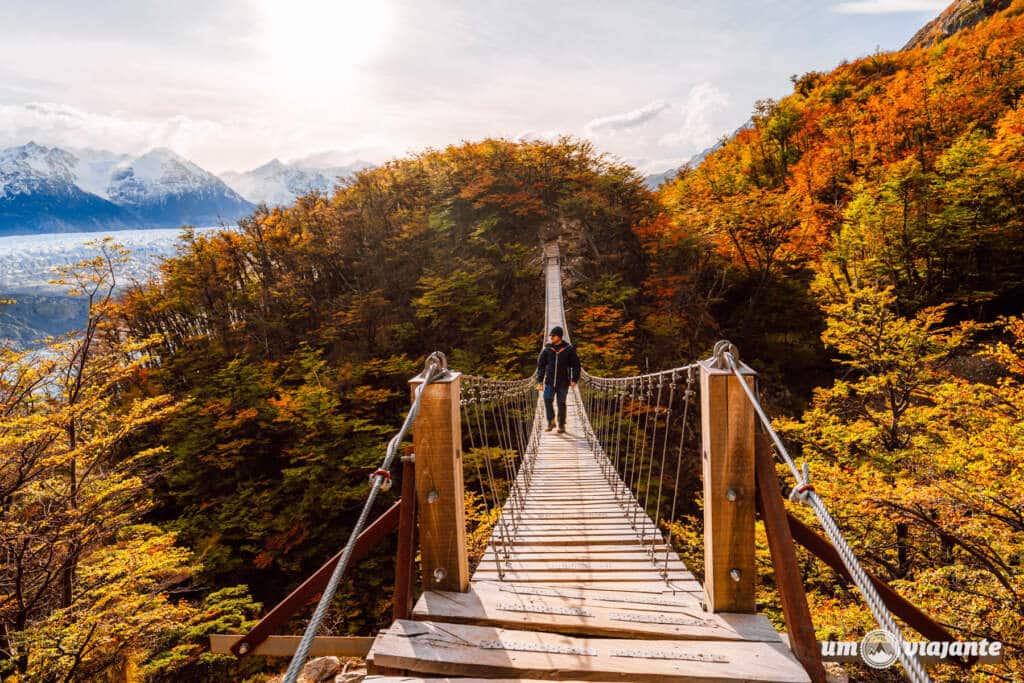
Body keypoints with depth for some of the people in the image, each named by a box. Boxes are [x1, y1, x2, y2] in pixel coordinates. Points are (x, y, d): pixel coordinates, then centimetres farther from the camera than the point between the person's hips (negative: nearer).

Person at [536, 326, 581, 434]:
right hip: (549, 382, 1)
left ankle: (561, 426, 17)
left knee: (561, 404, 5)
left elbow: (576, 365, 5)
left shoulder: (569, 349, -1)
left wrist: (574, 379, -3)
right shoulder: (547, 349, 3)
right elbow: (540, 366, 8)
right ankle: (551, 421, 4)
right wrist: (540, 381, 4)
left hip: (563, 383, -1)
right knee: (547, 400, -13)